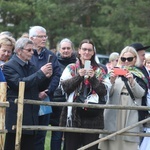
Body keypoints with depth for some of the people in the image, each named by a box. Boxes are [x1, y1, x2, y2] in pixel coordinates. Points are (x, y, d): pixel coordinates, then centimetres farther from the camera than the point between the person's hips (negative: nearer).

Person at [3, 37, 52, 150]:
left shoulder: (31, 66, 15)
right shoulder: (9, 66, -7)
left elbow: (39, 87, 19)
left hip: (30, 117, 7)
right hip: (15, 116, -7)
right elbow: (20, 83, -21)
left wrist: (47, 77, -2)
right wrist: (41, 73, -20)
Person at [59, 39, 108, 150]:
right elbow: (64, 86, -4)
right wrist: (79, 76, -15)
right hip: (73, 115, 0)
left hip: (92, 117, 0)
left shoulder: (99, 71, 11)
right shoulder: (71, 68, 10)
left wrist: (93, 78, -11)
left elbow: (104, 91, 1)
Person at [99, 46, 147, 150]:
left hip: (131, 113, 0)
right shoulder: (115, 72, 10)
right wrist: (112, 81, -16)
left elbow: (141, 94, -1)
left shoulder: (139, 75, 12)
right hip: (114, 112, 0)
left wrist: (132, 81, -18)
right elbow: (108, 93, 3)